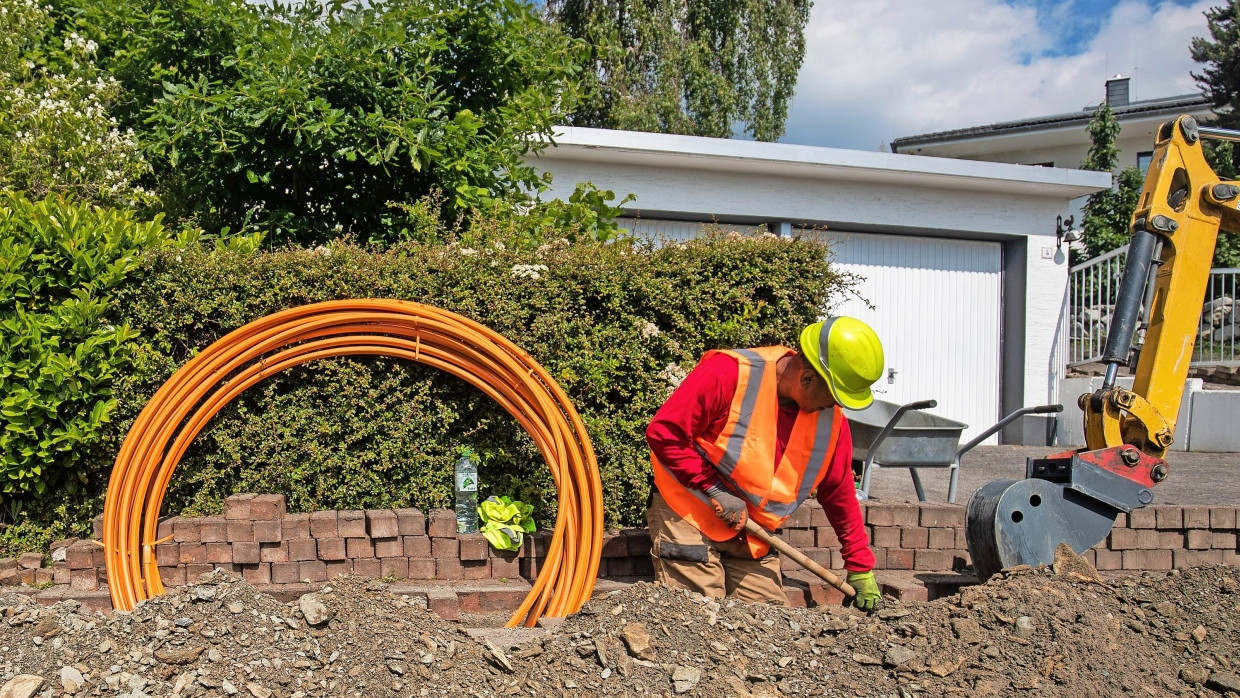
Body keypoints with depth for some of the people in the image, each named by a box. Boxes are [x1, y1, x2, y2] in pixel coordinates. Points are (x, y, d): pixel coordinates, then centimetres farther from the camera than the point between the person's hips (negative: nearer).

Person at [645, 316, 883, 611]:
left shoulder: (831, 419, -2)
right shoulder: (728, 374, -22)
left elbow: (840, 494, 7)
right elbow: (663, 433, -20)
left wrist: (861, 568, 8)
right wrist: (714, 490, -21)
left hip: (753, 538, 6)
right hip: (688, 518, -6)